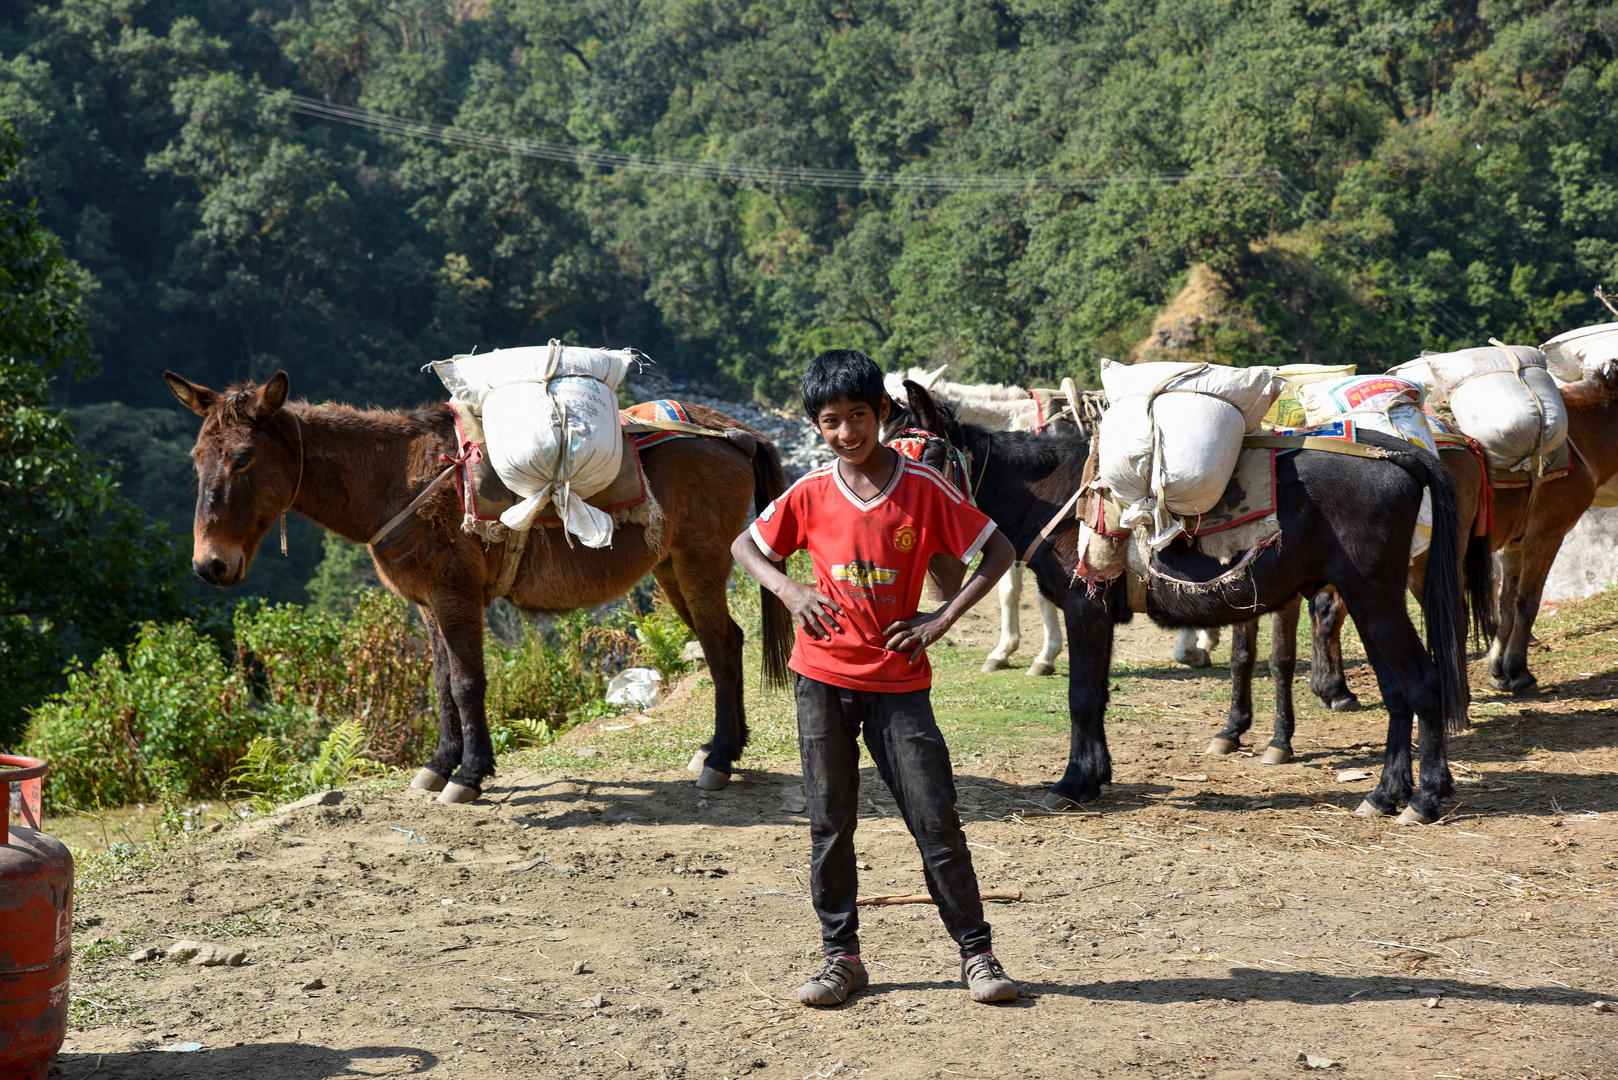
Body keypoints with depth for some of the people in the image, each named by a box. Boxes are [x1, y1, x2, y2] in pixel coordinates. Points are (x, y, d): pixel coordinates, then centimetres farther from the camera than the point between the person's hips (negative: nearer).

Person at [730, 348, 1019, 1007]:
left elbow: (998, 552, -2)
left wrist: (942, 620, -9)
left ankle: (977, 954, 8)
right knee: (829, 822, 7)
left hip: (899, 680, -2)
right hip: (823, 678, 2)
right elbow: (745, 546, 11)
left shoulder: (924, 489, -6)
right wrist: (788, 590, -8)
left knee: (935, 819, -2)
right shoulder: (811, 494, -1)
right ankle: (840, 957, 17)